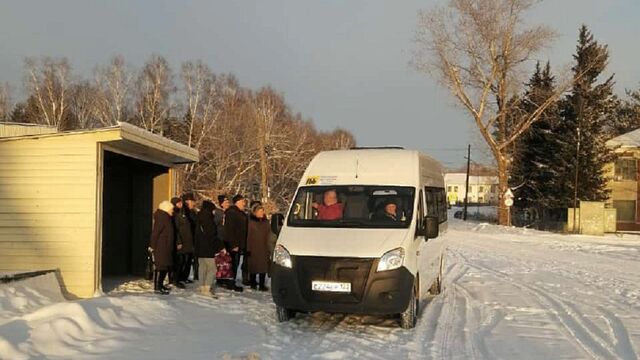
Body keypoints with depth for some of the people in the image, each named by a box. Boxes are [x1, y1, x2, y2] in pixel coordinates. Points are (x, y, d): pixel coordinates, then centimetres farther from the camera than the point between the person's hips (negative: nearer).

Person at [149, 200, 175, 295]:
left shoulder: (166, 217, 16)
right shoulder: (162, 217, -15)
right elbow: (155, 232, -19)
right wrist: (152, 246, -19)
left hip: (166, 247, 10)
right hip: (160, 247, -10)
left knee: (165, 266, 13)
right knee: (161, 266, -8)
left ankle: (160, 285, 22)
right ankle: (157, 287, -5)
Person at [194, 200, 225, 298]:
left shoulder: (199, 220, 12)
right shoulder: (208, 220, -15)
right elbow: (212, 236, -18)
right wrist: (221, 247, -12)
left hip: (200, 249, 9)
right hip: (208, 249, -9)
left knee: (202, 268, 12)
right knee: (212, 269, -7)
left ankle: (202, 288, 16)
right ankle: (207, 289, -13)